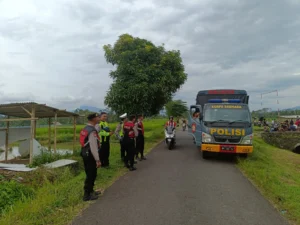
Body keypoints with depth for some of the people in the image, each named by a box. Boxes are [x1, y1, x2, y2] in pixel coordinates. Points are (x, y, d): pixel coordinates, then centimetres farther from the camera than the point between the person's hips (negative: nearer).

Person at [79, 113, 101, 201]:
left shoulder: (86, 128, 10)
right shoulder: (92, 131, -21)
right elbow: (93, 147, -24)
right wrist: (97, 160, -21)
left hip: (85, 153, 10)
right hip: (90, 155, -10)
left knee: (90, 174, 21)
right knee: (91, 175, 2)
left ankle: (90, 191, 35)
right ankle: (87, 195, 13)